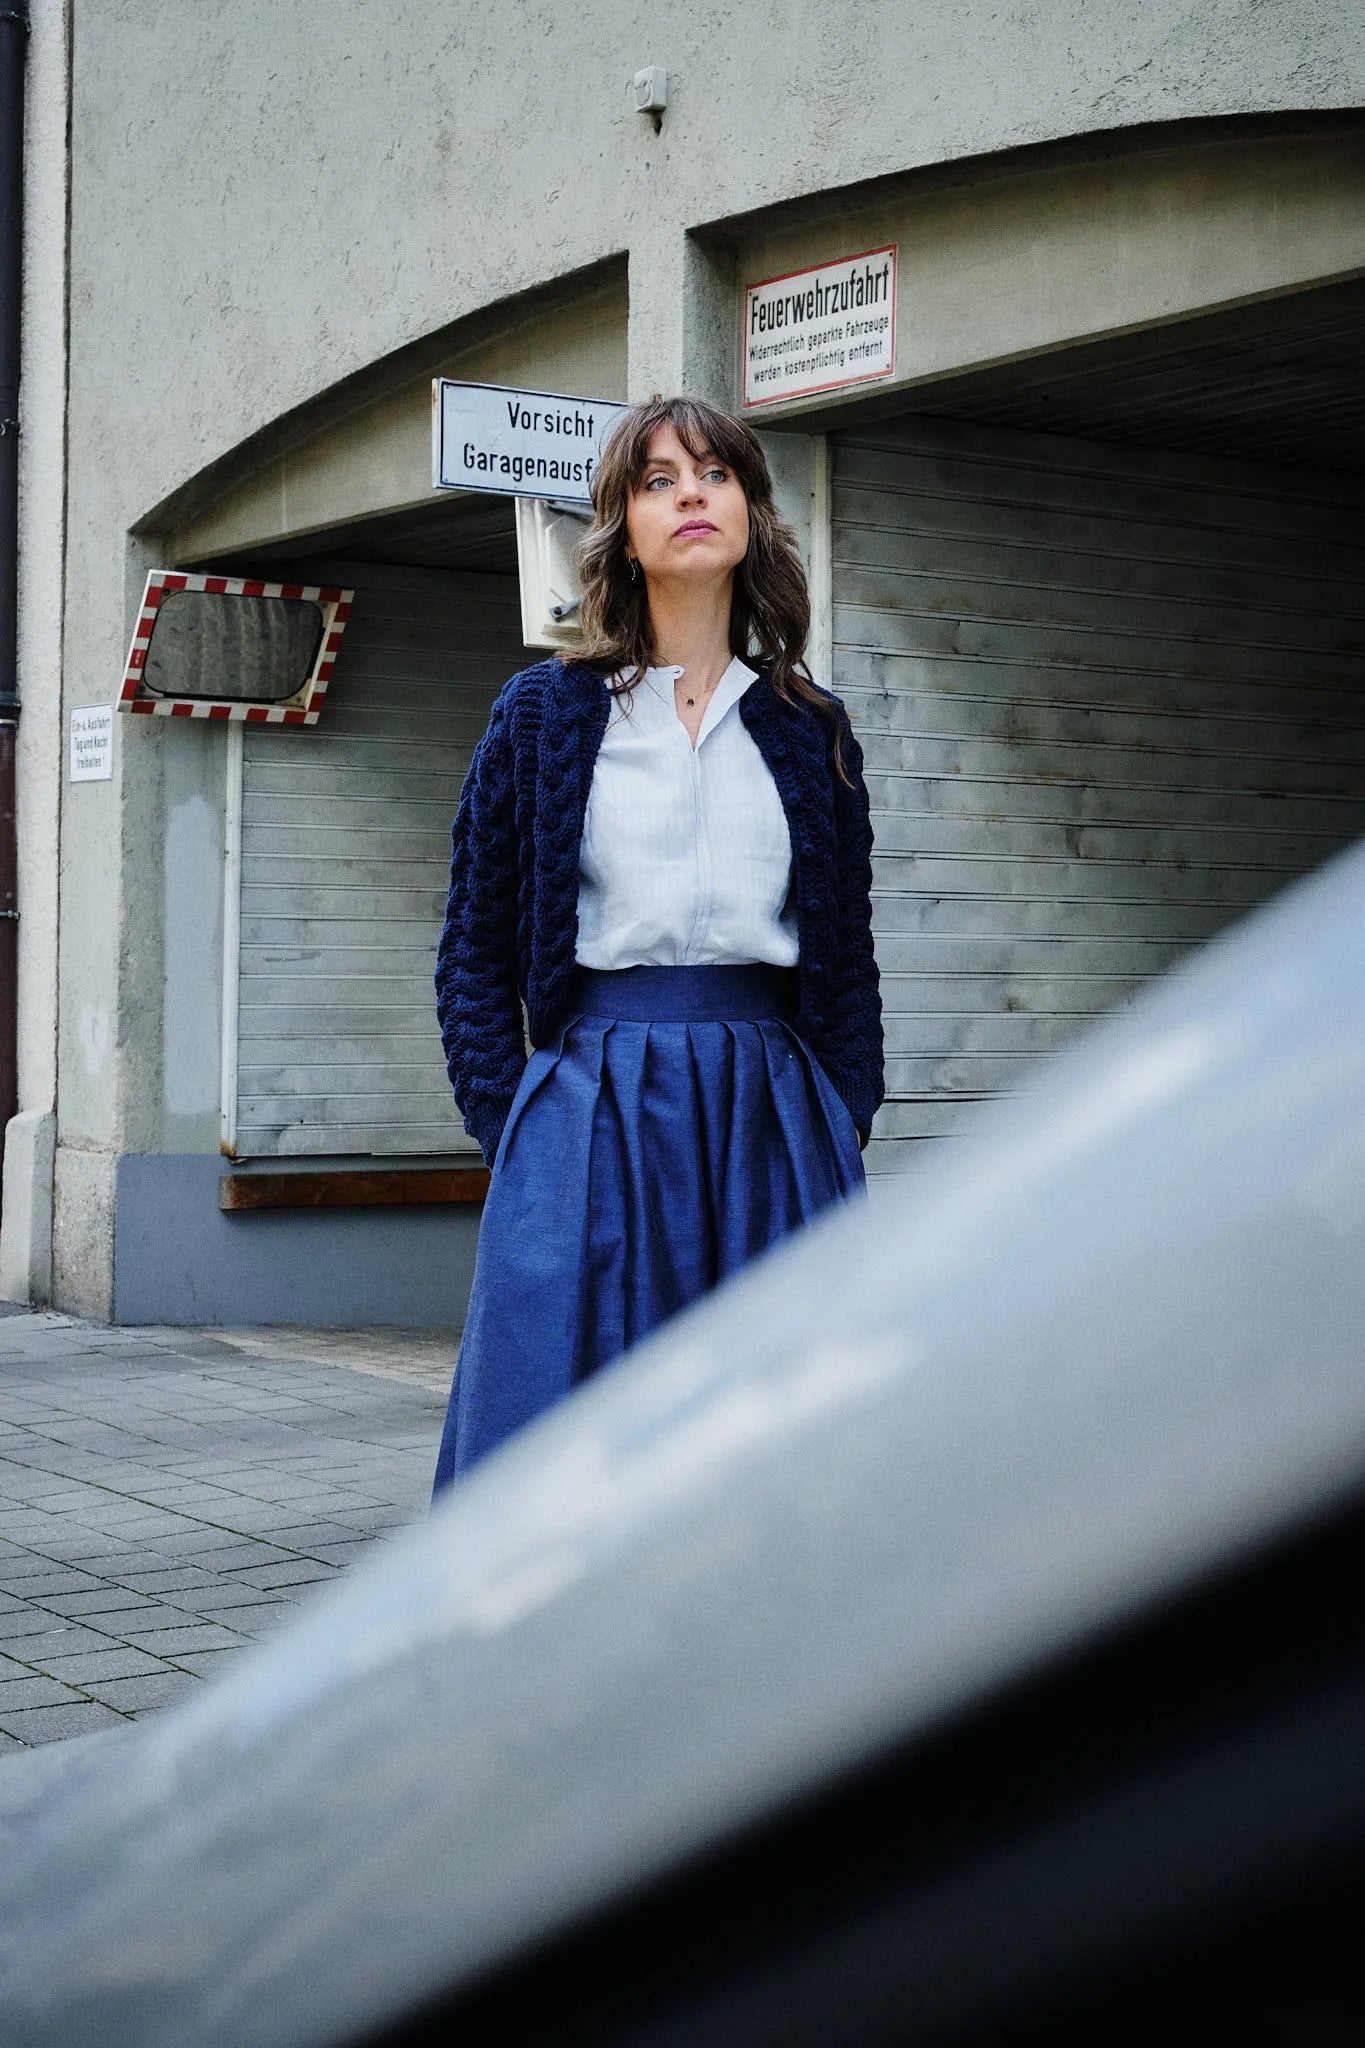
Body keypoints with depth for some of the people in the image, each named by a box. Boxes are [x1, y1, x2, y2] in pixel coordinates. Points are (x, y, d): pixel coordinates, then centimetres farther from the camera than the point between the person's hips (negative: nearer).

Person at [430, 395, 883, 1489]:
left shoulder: (812, 729, 12)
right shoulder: (545, 711, 6)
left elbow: (846, 958, 14)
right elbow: (475, 949, 7)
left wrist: (843, 1129, 5)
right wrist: (513, 1129, -1)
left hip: (775, 1116, 2)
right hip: (592, 1109, -2)